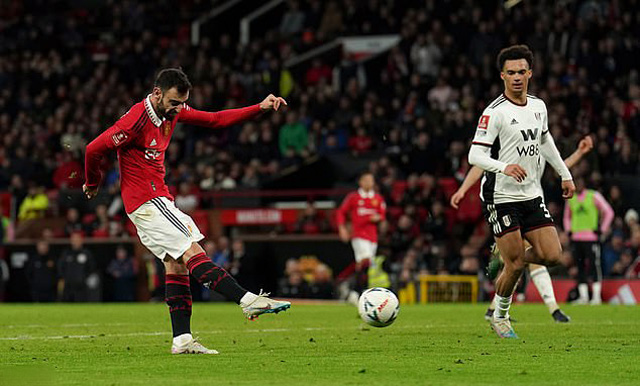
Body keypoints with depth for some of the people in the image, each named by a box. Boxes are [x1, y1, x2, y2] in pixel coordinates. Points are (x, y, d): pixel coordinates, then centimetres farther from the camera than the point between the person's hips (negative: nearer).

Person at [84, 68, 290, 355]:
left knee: (177, 264, 3)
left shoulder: (173, 112, 7)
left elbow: (215, 120, 15)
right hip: (147, 201, -10)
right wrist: (93, 184, 2)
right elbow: (94, 149, -15)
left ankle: (182, 340, 1)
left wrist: (259, 108, 6)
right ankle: (248, 301, -26)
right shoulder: (136, 119, -19)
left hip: (159, 198, 10)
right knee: (191, 252, -16)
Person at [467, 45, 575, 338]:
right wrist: (504, 167, -34)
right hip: (501, 197, -6)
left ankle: (508, 261, 26)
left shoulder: (538, 106, 8)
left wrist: (565, 175, 28)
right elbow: (475, 155, -18)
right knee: (515, 266, -8)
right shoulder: (495, 112, -13)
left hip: (531, 195, 6)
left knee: (553, 256, -3)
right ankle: (499, 317, 15)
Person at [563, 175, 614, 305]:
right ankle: (583, 296, 10)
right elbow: (566, 216, 27)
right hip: (576, 238, 5)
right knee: (580, 267, 5)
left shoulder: (594, 196, -1)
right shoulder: (571, 198, 12)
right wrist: (569, 230, 12)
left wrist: (602, 230, -5)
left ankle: (596, 296, -8)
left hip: (591, 237, -5)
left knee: (594, 265, -9)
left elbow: (609, 212, 0)